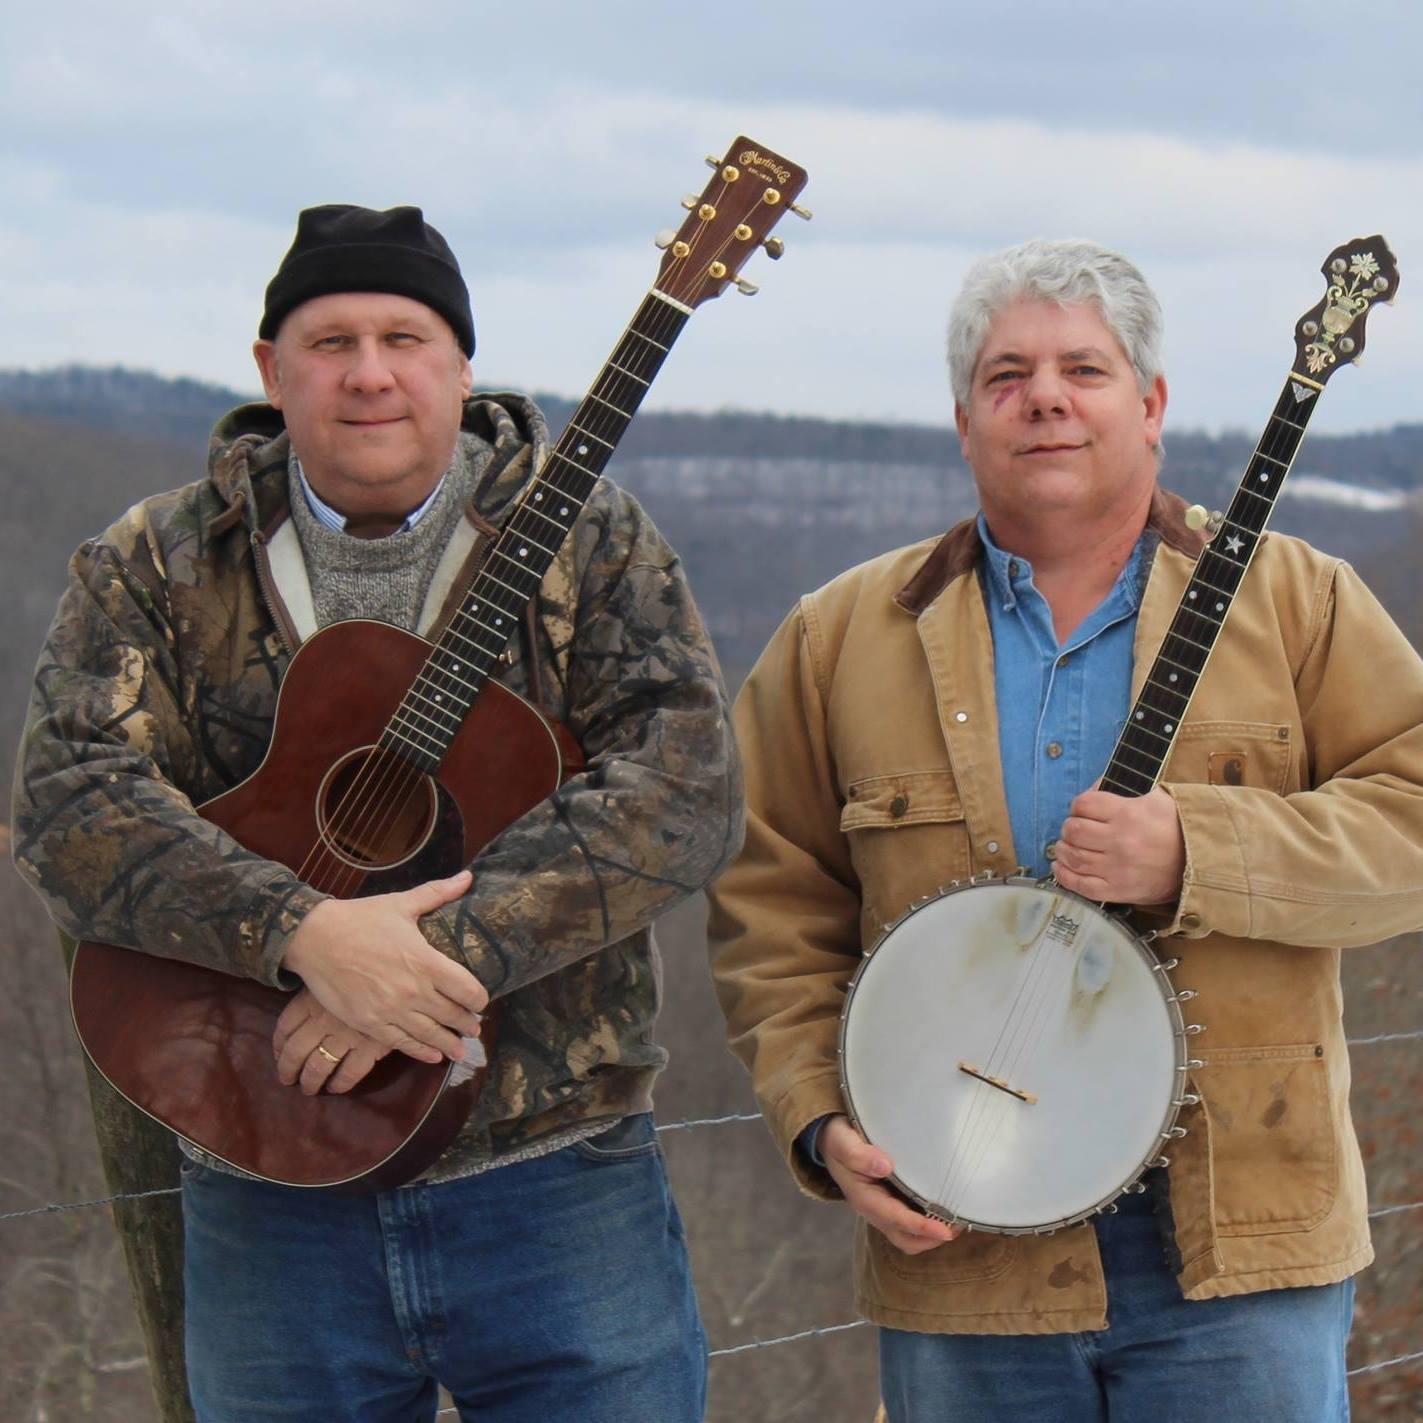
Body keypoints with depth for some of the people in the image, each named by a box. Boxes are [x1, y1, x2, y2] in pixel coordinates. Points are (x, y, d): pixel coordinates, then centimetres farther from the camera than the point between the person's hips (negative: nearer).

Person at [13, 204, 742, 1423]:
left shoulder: (585, 543, 2)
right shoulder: (155, 569, 4)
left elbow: (690, 791, -12)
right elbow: (72, 804, -10)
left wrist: (449, 947, -23)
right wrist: (304, 933, -26)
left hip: (555, 1178, -1)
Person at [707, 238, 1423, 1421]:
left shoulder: (1292, 601, 7)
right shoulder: (844, 639, 10)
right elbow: (771, 910, 11)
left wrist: (1195, 853, -16)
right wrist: (822, 1124, -3)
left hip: (1238, 1243, -1)